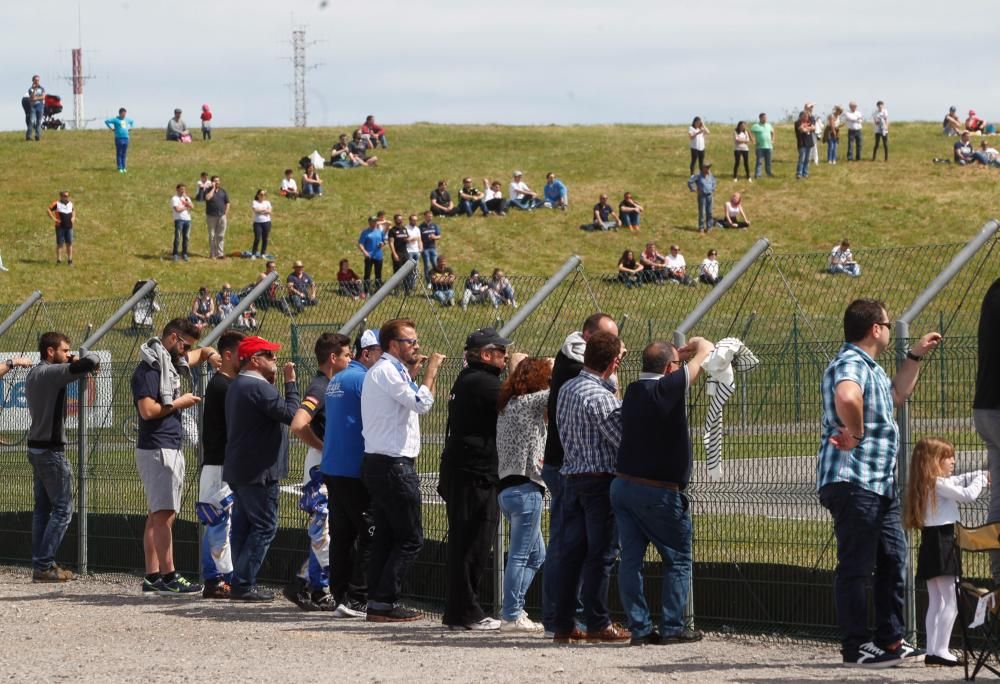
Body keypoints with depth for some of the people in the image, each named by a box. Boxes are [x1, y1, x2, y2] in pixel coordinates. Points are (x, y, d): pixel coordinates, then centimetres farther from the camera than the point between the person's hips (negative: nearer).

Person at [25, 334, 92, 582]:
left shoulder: (33, 374, 12)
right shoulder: (51, 373, -17)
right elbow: (91, 362, -26)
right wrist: (88, 359, -4)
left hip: (36, 448, 10)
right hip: (51, 450, -10)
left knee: (43, 506, 12)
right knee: (62, 508, -6)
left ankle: (40, 563, 11)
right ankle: (44, 566, -9)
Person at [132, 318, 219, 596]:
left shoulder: (171, 364, 16)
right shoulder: (148, 369, -13)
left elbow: (200, 353, 34)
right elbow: (148, 410, -23)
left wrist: (211, 354, 12)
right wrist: (179, 403, -12)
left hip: (171, 449, 10)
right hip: (156, 450, -10)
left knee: (160, 515, 9)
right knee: (164, 514, -11)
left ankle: (152, 578, 10)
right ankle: (168, 577, -12)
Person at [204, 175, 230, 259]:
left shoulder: (223, 191, 10)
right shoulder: (208, 191, 1)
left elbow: (227, 203, 11)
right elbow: (208, 198, -22)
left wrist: (226, 214, 2)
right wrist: (213, 188, -13)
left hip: (222, 216, 2)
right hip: (211, 216, -2)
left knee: (221, 236, 2)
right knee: (212, 236, 4)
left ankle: (220, 253, 5)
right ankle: (212, 254, 9)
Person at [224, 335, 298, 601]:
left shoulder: (236, 386, 16)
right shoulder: (259, 388, -18)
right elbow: (291, 414, -21)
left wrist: (272, 381, 13)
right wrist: (290, 382, -12)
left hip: (237, 470, 10)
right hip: (258, 471, -10)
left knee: (243, 526, 13)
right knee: (264, 527, -7)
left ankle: (242, 583, 15)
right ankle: (243, 585, -10)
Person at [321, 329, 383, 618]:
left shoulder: (335, 380, 18)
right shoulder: (363, 379, -12)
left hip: (332, 467, 10)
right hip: (355, 469, -10)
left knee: (341, 534, 11)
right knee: (370, 534, -8)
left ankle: (340, 596, 12)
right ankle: (358, 600, -12)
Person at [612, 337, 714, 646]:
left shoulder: (633, 391, 5)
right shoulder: (669, 388, -14)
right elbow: (706, 349, -4)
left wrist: (675, 352, 27)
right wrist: (696, 344, 16)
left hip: (622, 485, 7)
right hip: (658, 492, -7)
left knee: (631, 558, 5)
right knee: (677, 560, 6)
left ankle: (639, 628, 5)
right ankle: (672, 628, 4)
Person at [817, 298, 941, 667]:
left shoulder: (871, 368, 19)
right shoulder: (850, 364, -16)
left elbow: (896, 395, 39)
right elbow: (847, 397, -40)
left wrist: (916, 356, 34)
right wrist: (856, 433, -26)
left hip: (880, 483, 11)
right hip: (852, 481, -11)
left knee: (893, 560, 15)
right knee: (856, 565, -5)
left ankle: (890, 641, 23)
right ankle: (856, 647, -1)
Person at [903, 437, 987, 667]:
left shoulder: (928, 484, 16)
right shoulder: (939, 484, -13)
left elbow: (960, 480, 28)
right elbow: (968, 495, -17)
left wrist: (985, 474, 22)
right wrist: (982, 479, 1)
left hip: (929, 544, 10)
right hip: (943, 543, -10)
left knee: (936, 602, 12)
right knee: (951, 602, -9)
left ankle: (932, 651, 12)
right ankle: (941, 651, -14)